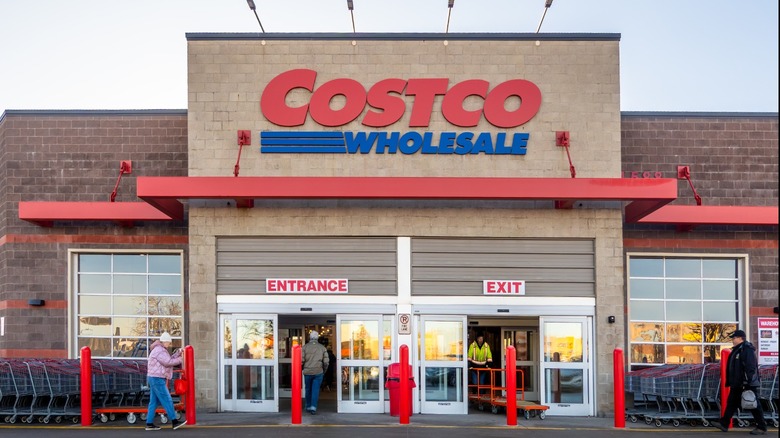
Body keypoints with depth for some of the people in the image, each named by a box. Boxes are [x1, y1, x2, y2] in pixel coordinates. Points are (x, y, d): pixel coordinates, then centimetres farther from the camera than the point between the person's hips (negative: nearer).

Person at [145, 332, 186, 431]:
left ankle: (149, 424, 9)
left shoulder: (160, 350, 20)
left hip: (155, 379, 11)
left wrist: (178, 353, 7)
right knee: (167, 400, -9)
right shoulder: (159, 350, -15)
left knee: (154, 402, 9)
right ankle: (174, 422, -8)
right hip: (157, 379, -11)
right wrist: (180, 360, -10)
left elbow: (169, 359, 17)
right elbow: (168, 362, -20)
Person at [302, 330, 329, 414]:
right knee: (315, 390, 1)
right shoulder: (322, 347, 2)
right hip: (318, 372, 0)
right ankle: (313, 407, -9)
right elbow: (326, 361, 0)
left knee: (308, 390, 13)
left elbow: (301, 360, -7)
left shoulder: (305, 347, -2)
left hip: (307, 372, 0)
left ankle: (308, 407, 22)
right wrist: (324, 371, 15)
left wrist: (302, 369, 11)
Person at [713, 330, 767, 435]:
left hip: (747, 385, -10)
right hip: (737, 385, 10)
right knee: (731, 403, 12)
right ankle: (724, 424, 17)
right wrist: (730, 382, 20)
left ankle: (761, 427, 8)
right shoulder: (737, 350, 15)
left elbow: (750, 367, -23)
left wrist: (747, 383, -26)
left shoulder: (747, 349, -15)